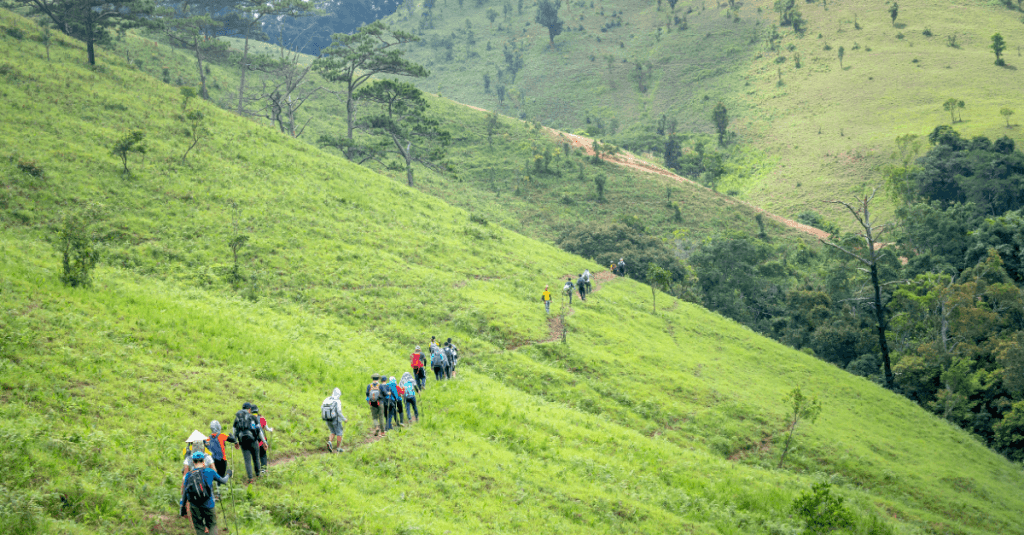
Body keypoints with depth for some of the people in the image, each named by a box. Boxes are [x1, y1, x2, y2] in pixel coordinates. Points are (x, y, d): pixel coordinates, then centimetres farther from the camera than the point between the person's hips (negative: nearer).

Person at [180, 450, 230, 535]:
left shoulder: (188, 475, 2)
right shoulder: (209, 472, -2)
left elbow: (184, 493, 5)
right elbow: (222, 481, 12)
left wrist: (182, 507, 16)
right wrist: (228, 475, 34)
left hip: (195, 507, 2)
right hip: (208, 505, -1)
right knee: (212, 525, 14)